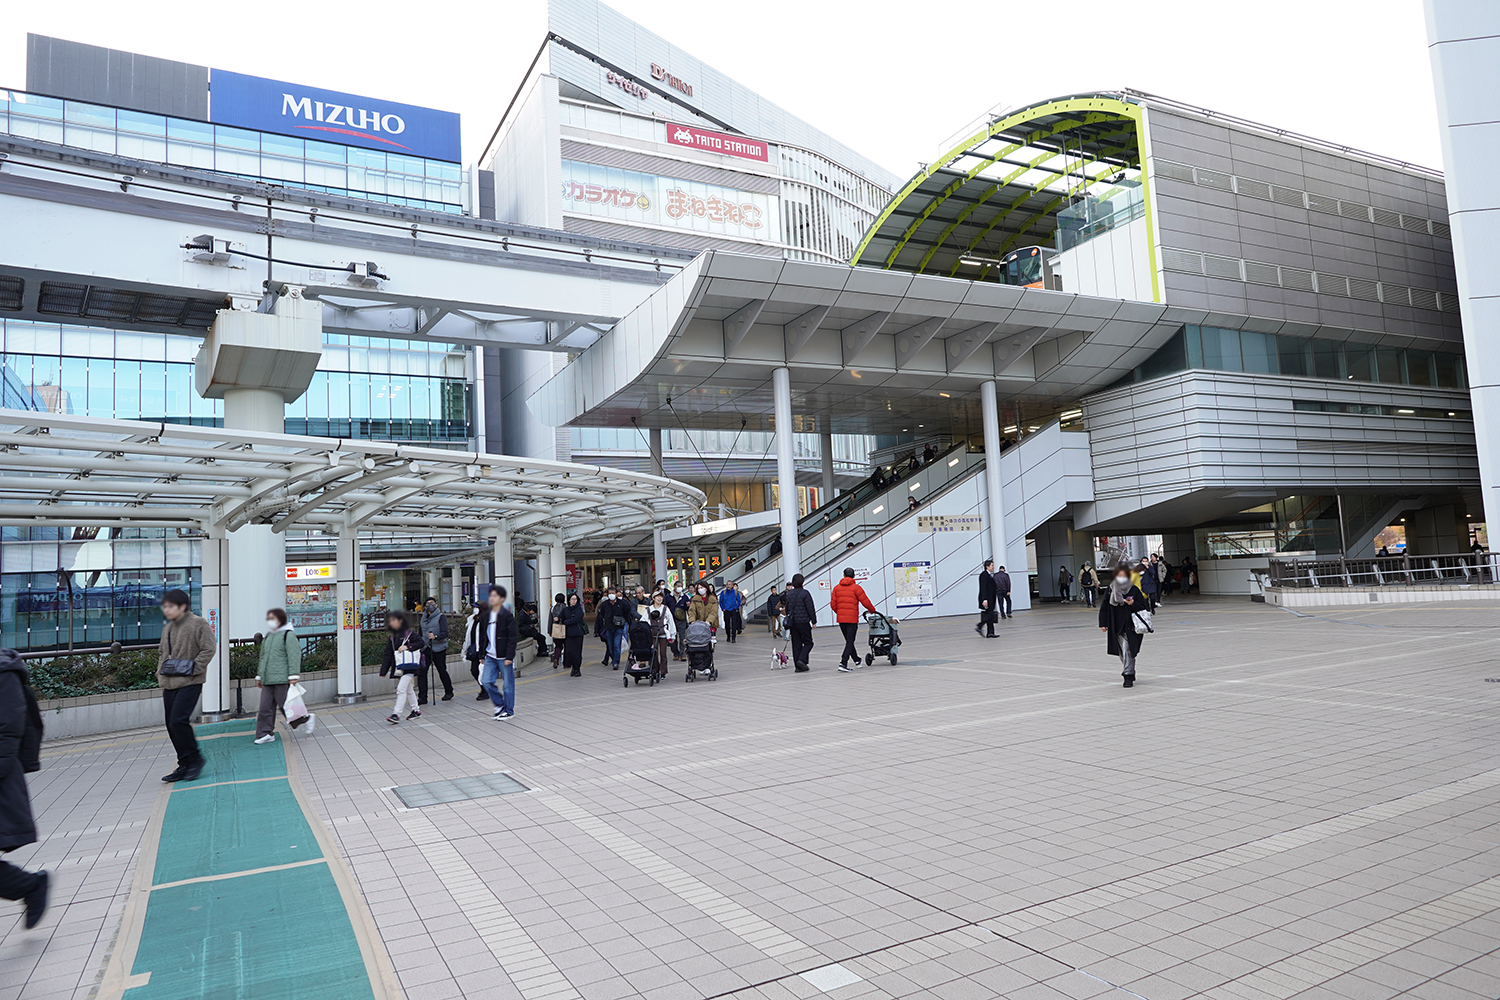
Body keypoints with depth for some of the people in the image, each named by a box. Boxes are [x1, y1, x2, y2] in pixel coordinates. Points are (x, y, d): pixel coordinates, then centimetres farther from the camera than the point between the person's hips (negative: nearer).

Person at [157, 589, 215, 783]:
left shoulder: (198, 624, -7)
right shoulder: (167, 628, 15)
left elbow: (208, 650, -11)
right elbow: (161, 652, 27)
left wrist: (193, 669, -15)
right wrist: (160, 672, 13)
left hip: (189, 682, -8)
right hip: (169, 684, 8)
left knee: (178, 721, -17)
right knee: (171, 725, 7)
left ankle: (195, 759, -1)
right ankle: (184, 766, 17)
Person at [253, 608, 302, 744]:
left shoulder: (288, 635, -7)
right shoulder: (267, 637, 19)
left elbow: (294, 657, -13)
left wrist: (293, 676, -18)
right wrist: (259, 676, 24)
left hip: (282, 679, -8)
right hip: (268, 681, 8)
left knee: (285, 705, -3)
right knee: (265, 707, 4)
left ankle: (303, 720, 15)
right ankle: (266, 734, 9)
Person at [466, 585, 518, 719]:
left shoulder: (507, 615, -9)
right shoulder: (485, 615, 9)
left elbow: (513, 637, -11)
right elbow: (482, 636, 16)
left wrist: (509, 657, -15)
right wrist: (482, 655, 14)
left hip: (504, 657, -6)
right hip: (490, 656, 6)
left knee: (508, 684, 2)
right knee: (486, 681, 0)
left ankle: (509, 711, 15)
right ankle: (500, 704, 20)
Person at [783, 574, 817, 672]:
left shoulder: (789, 594, 9)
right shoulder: (804, 593, -10)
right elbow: (810, 608, -10)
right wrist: (814, 621, -2)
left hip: (792, 622, 6)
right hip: (803, 621, -6)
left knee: (796, 644, 8)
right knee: (808, 643, 5)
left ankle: (798, 666, 6)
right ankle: (802, 660, -14)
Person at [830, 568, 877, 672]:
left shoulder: (836, 588, 7)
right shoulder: (856, 588, -7)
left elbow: (833, 604, 6)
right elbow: (865, 601, -6)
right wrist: (872, 610, 12)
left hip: (840, 619, 5)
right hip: (852, 619, -5)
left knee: (848, 641, 18)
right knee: (850, 642, -3)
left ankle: (857, 660, 29)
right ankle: (843, 663, -14)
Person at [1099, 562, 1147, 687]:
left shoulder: (1134, 590, -1)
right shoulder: (1110, 590, 4)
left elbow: (1143, 606, 4)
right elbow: (1104, 607, 8)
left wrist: (1133, 604, -16)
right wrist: (1103, 623, 3)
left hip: (1130, 627, -3)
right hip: (1115, 627, 3)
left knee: (1127, 650, -12)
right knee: (1122, 653, 9)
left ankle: (1128, 676, -8)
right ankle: (1130, 674, 23)